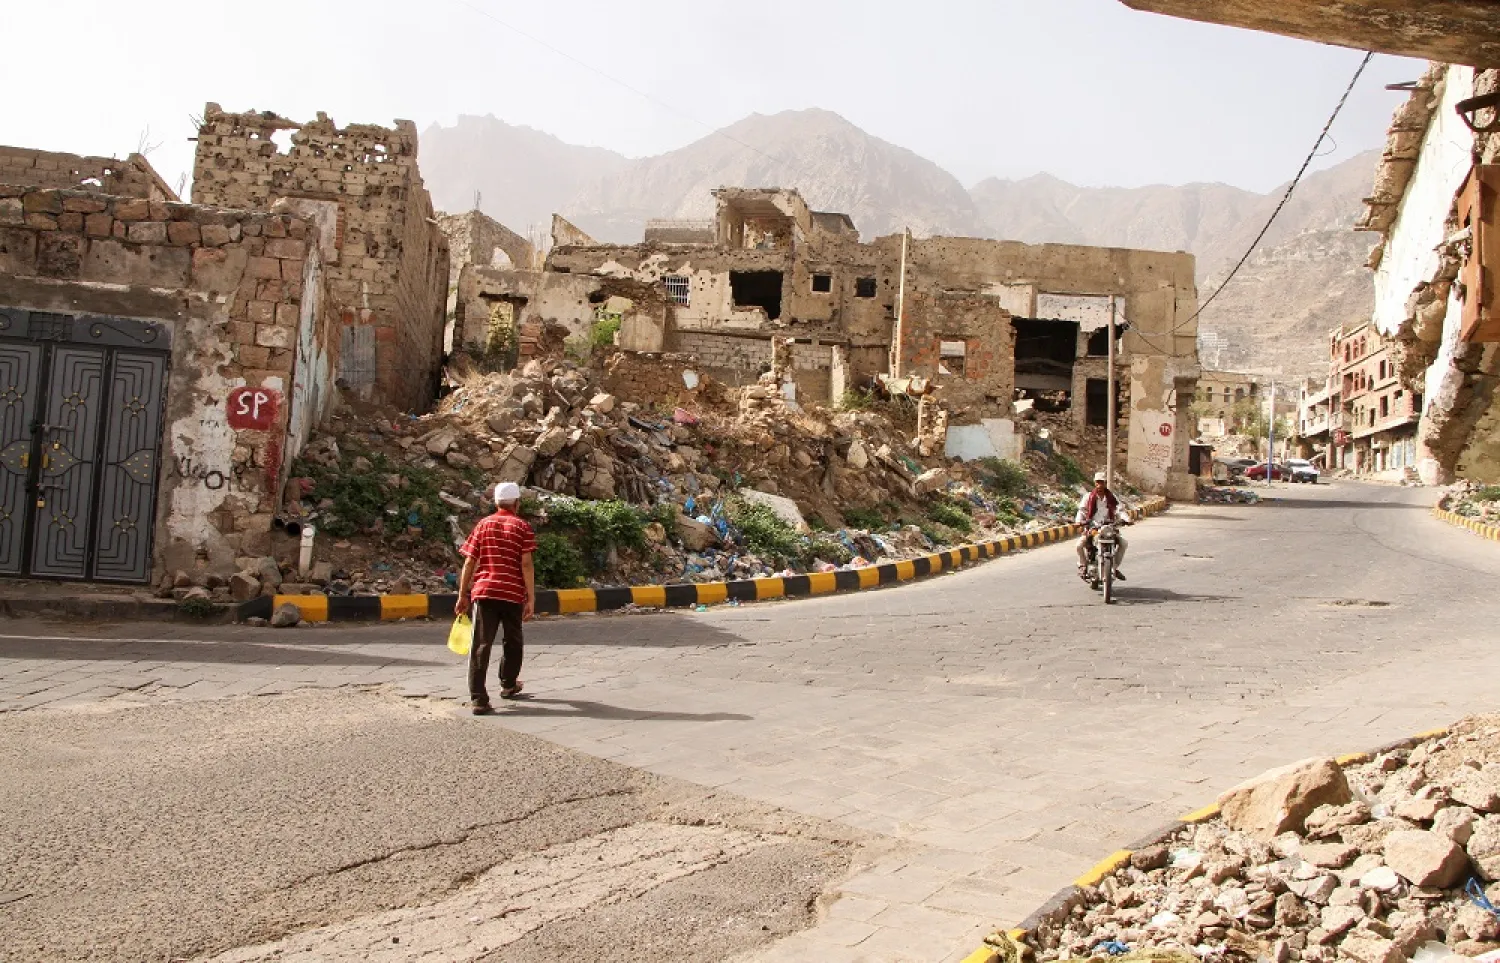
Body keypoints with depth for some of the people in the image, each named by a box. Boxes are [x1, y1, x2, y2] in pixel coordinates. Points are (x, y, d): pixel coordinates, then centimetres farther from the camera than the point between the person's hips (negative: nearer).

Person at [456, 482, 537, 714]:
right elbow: (526, 564, -7)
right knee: (512, 641, 21)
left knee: (481, 644, -3)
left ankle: (478, 698, -12)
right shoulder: (522, 527, 1)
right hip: (513, 593, -1)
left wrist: (463, 595, 9)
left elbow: (469, 562, 4)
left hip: (483, 591, 1)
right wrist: (531, 598, -6)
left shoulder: (483, 525, 8)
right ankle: (508, 685, 38)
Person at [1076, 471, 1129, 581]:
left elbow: (1118, 511, 1)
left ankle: (1115, 566, 2)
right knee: (1080, 544, -24)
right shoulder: (1088, 497, 4)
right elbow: (1082, 510, -2)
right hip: (1092, 527, -2)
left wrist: (1126, 519, -19)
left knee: (1123, 542, -16)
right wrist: (1079, 521, -21)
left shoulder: (1111, 497, 8)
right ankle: (1083, 565, 1)